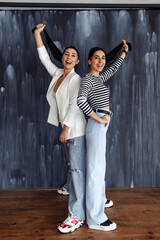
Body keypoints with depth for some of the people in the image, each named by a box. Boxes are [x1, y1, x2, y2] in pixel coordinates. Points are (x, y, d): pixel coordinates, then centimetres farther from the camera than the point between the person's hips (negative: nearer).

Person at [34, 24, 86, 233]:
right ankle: (84, 204, 29)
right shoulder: (57, 74, 12)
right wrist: (37, 34, 20)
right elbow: (44, 58, 20)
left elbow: (74, 106, -15)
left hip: (76, 129, -8)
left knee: (77, 169, -8)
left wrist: (65, 130, -17)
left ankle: (76, 216, -4)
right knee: (76, 168, 15)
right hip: (68, 128, 8)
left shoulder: (75, 79, -10)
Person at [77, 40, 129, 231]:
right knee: (96, 169, -6)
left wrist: (124, 51, 45)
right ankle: (96, 219, 2)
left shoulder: (99, 78, 18)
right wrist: (98, 119, -18)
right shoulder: (87, 79, -8)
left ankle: (97, 203, 30)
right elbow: (81, 100, -25)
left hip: (101, 126, 9)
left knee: (97, 168, 16)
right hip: (97, 127, -9)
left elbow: (114, 67, 37)